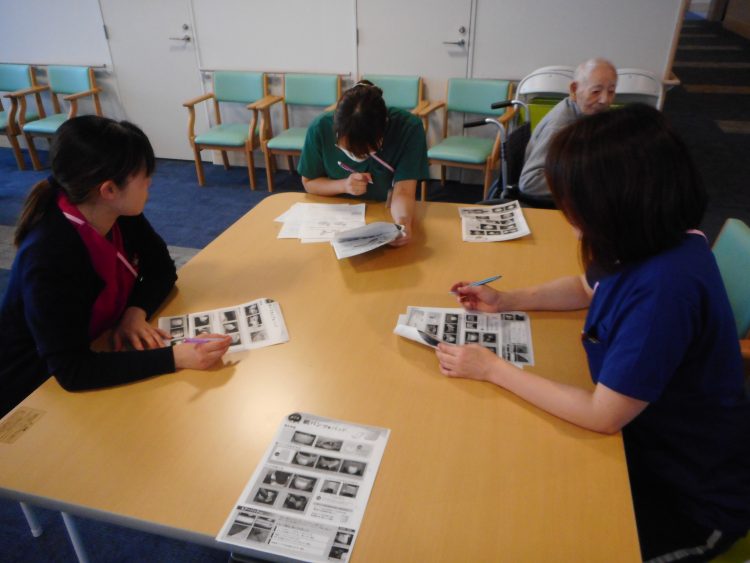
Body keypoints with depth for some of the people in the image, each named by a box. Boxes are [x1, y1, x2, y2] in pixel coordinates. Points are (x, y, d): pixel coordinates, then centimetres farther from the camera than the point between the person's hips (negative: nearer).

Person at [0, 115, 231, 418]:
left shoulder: (122, 215, -12)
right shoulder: (47, 257, -33)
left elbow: (161, 268, 1)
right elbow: (72, 371, -34)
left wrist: (136, 312, -18)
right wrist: (174, 357, -40)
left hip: (99, 351, 6)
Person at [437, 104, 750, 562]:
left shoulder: (664, 287, -37)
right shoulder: (650, 243, -9)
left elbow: (602, 416, -29)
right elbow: (587, 288, 13)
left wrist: (493, 368, -22)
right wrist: (507, 301, 0)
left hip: (691, 496, -7)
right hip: (653, 436, 7)